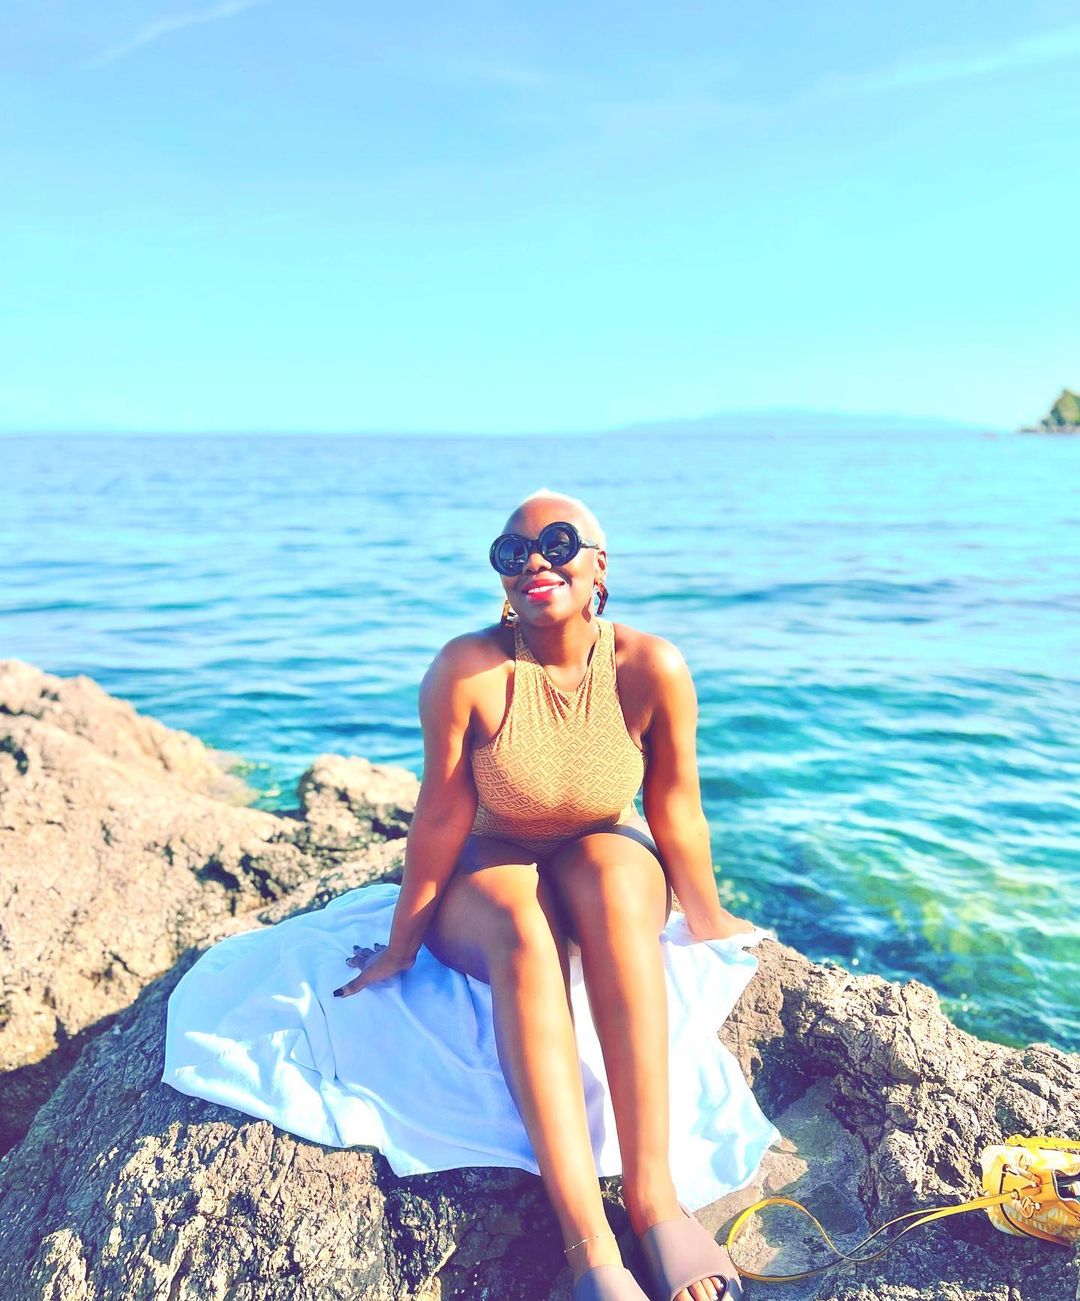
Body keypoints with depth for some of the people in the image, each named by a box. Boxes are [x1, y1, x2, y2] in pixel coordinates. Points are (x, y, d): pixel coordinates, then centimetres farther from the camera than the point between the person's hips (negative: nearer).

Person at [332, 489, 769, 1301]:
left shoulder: (651, 668, -18)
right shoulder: (467, 670, -22)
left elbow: (676, 809, -7)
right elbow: (443, 817, -16)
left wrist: (707, 919, 4)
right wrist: (402, 946, -7)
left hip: (614, 871, 1)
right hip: (487, 879, -1)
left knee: (610, 868, -34)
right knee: (523, 933, -35)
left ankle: (654, 1195, -35)